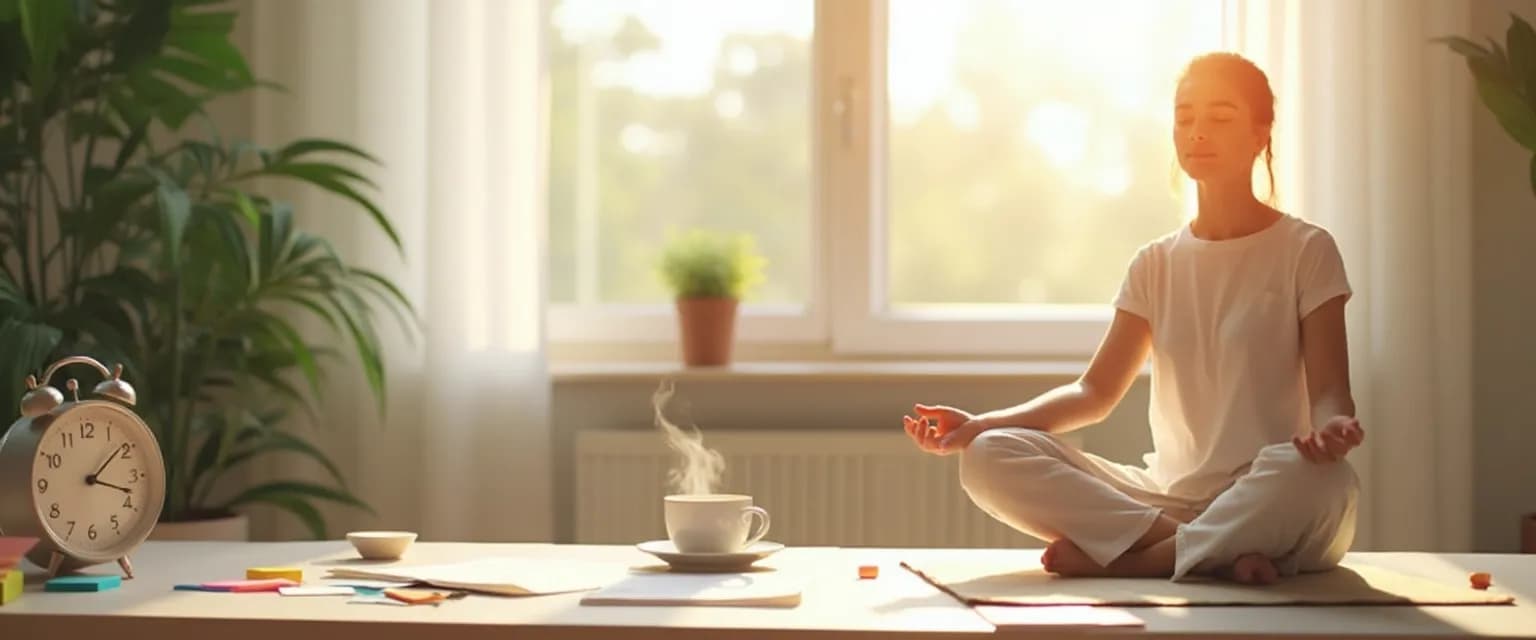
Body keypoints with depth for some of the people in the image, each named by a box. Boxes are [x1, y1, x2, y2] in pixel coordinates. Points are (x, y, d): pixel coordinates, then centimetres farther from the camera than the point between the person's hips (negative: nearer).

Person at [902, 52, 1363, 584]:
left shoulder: (1305, 250, 1)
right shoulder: (1156, 264, 13)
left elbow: (1329, 392, -5)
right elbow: (1096, 391, 10)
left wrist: (1331, 426, -31)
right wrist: (979, 424, -5)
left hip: (1267, 503, -4)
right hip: (1171, 495, 4)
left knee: (1320, 480, -41)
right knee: (991, 457, -17)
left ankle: (1113, 557, -25)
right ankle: (1217, 553, -25)